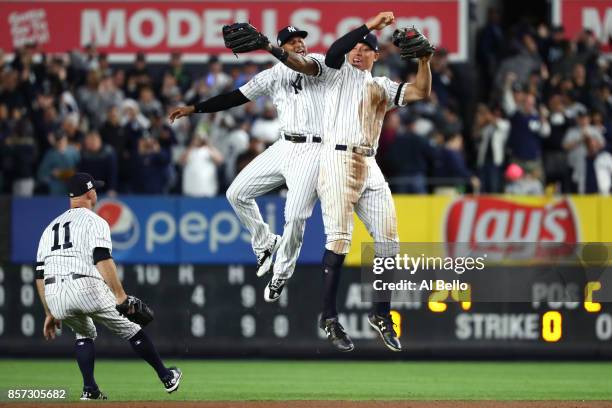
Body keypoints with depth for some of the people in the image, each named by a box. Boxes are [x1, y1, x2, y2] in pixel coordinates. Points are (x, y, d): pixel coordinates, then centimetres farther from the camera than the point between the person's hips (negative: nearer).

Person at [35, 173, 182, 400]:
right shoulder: (94, 221, 6)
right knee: (130, 329, 11)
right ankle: (167, 378, 19)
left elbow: (40, 275, 21)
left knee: (84, 333, 30)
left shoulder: (51, 228, 25)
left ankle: (90, 389, 13)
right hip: (87, 288, -5)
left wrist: (50, 314, 26)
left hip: (54, 296, 5)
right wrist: (120, 296, -12)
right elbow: (102, 260, -11)